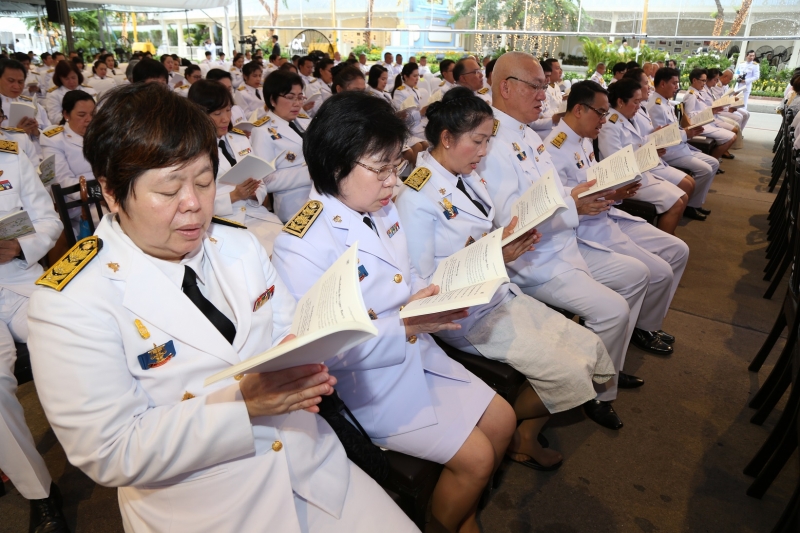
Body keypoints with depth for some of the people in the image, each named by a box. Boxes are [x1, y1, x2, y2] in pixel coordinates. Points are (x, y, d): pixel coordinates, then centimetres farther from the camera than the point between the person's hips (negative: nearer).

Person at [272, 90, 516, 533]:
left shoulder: (382, 210, 3)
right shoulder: (301, 247, -24)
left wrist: (436, 299, -7)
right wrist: (404, 327, -26)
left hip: (417, 350, 9)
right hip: (370, 380, -8)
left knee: (501, 420, 11)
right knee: (475, 456, -7)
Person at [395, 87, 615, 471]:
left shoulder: (468, 178, 9)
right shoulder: (416, 197, -18)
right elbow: (421, 285, -19)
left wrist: (512, 244, -5)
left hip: (498, 293, 9)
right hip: (465, 314, -9)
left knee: (591, 348, 1)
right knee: (567, 372, -14)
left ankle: (527, 433, 17)